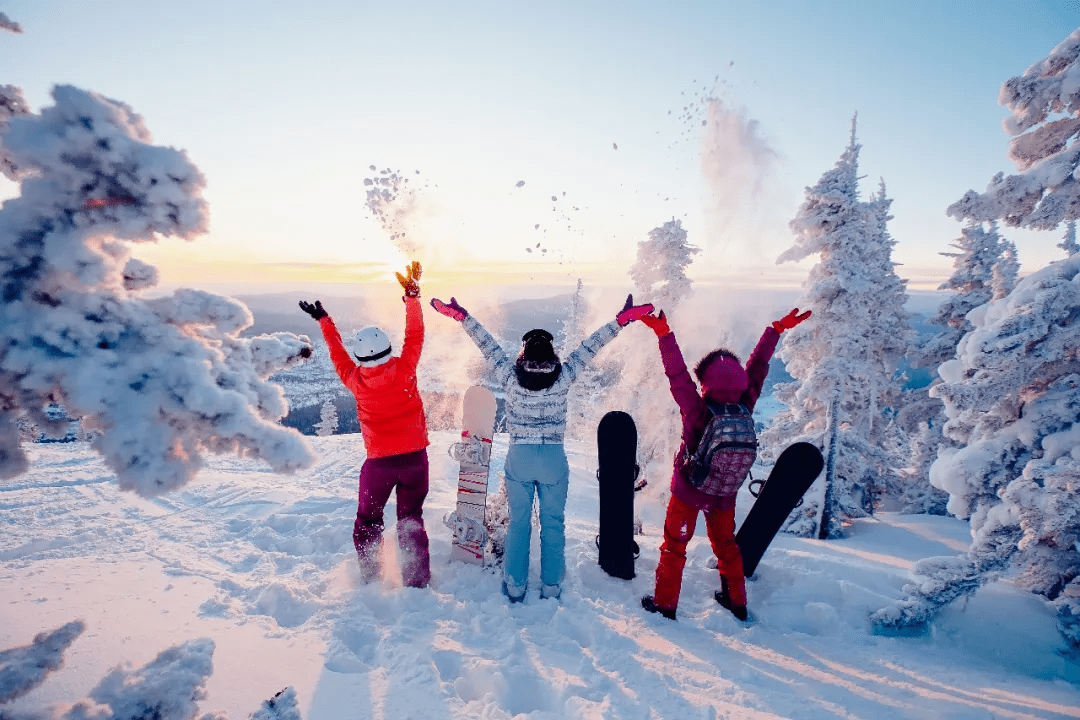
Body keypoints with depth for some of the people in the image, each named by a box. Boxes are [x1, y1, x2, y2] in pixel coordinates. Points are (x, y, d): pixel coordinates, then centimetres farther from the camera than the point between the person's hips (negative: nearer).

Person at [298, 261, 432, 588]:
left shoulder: (356, 380, -10)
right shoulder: (404, 369, -13)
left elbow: (338, 354, 9)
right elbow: (415, 335, 0)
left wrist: (325, 321, 21)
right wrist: (412, 295, 6)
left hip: (380, 461, -1)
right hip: (415, 457, 1)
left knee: (368, 521, 20)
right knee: (411, 519, 16)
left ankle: (369, 576, 25)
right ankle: (418, 580, 19)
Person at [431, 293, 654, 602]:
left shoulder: (510, 377, -9)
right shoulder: (563, 377, -10)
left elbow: (489, 346, -3)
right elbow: (589, 347, -6)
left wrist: (461, 315, 6)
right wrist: (621, 320, 1)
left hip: (519, 457, 1)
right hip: (554, 458, 0)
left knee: (518, 522, 15)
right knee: (553, 524, 13)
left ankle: (515, 586, 24)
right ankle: (551, 587, 22)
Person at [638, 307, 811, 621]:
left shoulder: (697, 411, -28)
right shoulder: (745, 407, -17)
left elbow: (677, 375, -29)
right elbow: (757, 367, -8)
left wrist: (664, 334, -28)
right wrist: (778, 329, 4)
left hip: (688, 491, -4)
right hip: (726, 493, 4)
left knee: (674, 546, 14)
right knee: (726, 545, 25)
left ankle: (665, 603, 24)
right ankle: (736, 601, 40)